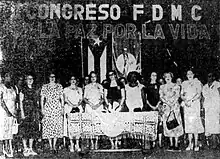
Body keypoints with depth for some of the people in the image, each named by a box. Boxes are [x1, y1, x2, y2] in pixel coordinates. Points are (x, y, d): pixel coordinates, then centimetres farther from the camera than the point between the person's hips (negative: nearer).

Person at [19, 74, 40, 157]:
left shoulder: (34, 90, 14)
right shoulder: (23, 90, -1)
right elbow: (21, 102, -5)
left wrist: (37, 112, 12)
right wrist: (22, 112, -13)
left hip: (34, 111, 5)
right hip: (26, 111, -5)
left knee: (33, 130, 5)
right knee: (25, 130, -6)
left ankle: (30, 149, 11)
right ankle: (25, 149, 0)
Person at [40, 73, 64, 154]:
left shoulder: (59, 86, 10)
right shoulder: (44, 87, 7)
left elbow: (62, 98, 11)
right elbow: (42, 98, 7)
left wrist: (62, 108, 3)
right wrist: (42, 108, -2)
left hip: (57, 108, 1)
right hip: (48, 108, -1)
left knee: (57, 127, -2)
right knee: (48, 127, -3)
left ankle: (54, 146, 4)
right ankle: (50, 146, 4)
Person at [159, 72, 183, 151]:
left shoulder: (175, 86, 9)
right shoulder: (162, 87, 13)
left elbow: (177, 95, 0)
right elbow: (161, 97, 4)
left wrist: (173, 103, -12)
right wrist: (168, 103, -10)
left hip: (175, 105, -2)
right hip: (166, 106, 2)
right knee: (167, 123, -3)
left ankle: (176, 144, -5)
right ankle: (171, 144, 2)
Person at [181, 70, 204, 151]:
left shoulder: (197, 82, 5)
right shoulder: (184, 84, 16)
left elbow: (199, 94, -5)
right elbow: (181, 95, 13)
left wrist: (191, 100, -15)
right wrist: (185, 100, -7)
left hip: (195, 104, -3)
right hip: (186, 104, 3)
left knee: (194, 122, -10)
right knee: (188, 123, -1)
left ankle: (196, 144, -8)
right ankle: (190, 143, 2)